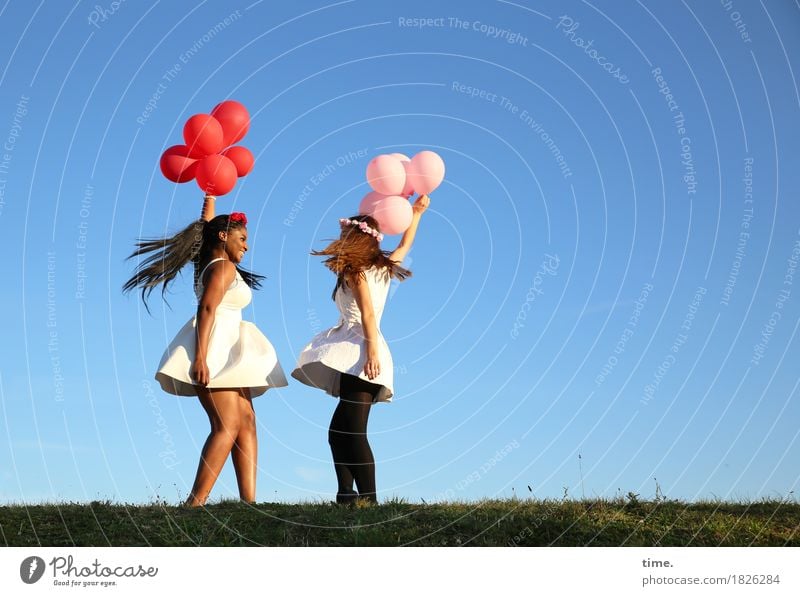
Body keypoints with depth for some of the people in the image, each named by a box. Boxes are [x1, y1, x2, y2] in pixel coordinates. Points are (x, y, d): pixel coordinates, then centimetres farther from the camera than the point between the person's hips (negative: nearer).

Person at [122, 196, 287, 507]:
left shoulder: (209, 263, 19)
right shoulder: (224, 267, -7)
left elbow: (207, 226, 35)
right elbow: (207, 309, -19)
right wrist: (200, 357, -27)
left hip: (224, 352, 10)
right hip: (213, 349, -10)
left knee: (246, 422, 1)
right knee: (227, 426, -17)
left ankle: (249, 499, -7)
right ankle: (195, 503, -22)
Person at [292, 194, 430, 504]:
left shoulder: (355, 270, -1)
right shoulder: (383, 267, 19)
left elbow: (367, 312, -13)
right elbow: (405, 245, 36)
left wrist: (372, 349, -23)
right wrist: (416, 212, 46)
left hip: (359, 350, -9)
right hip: (360, 352, 9)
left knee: (353, 431, -16)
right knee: (339, 430, 6)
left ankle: (368, 498, -21)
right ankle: (346, 494, 1)